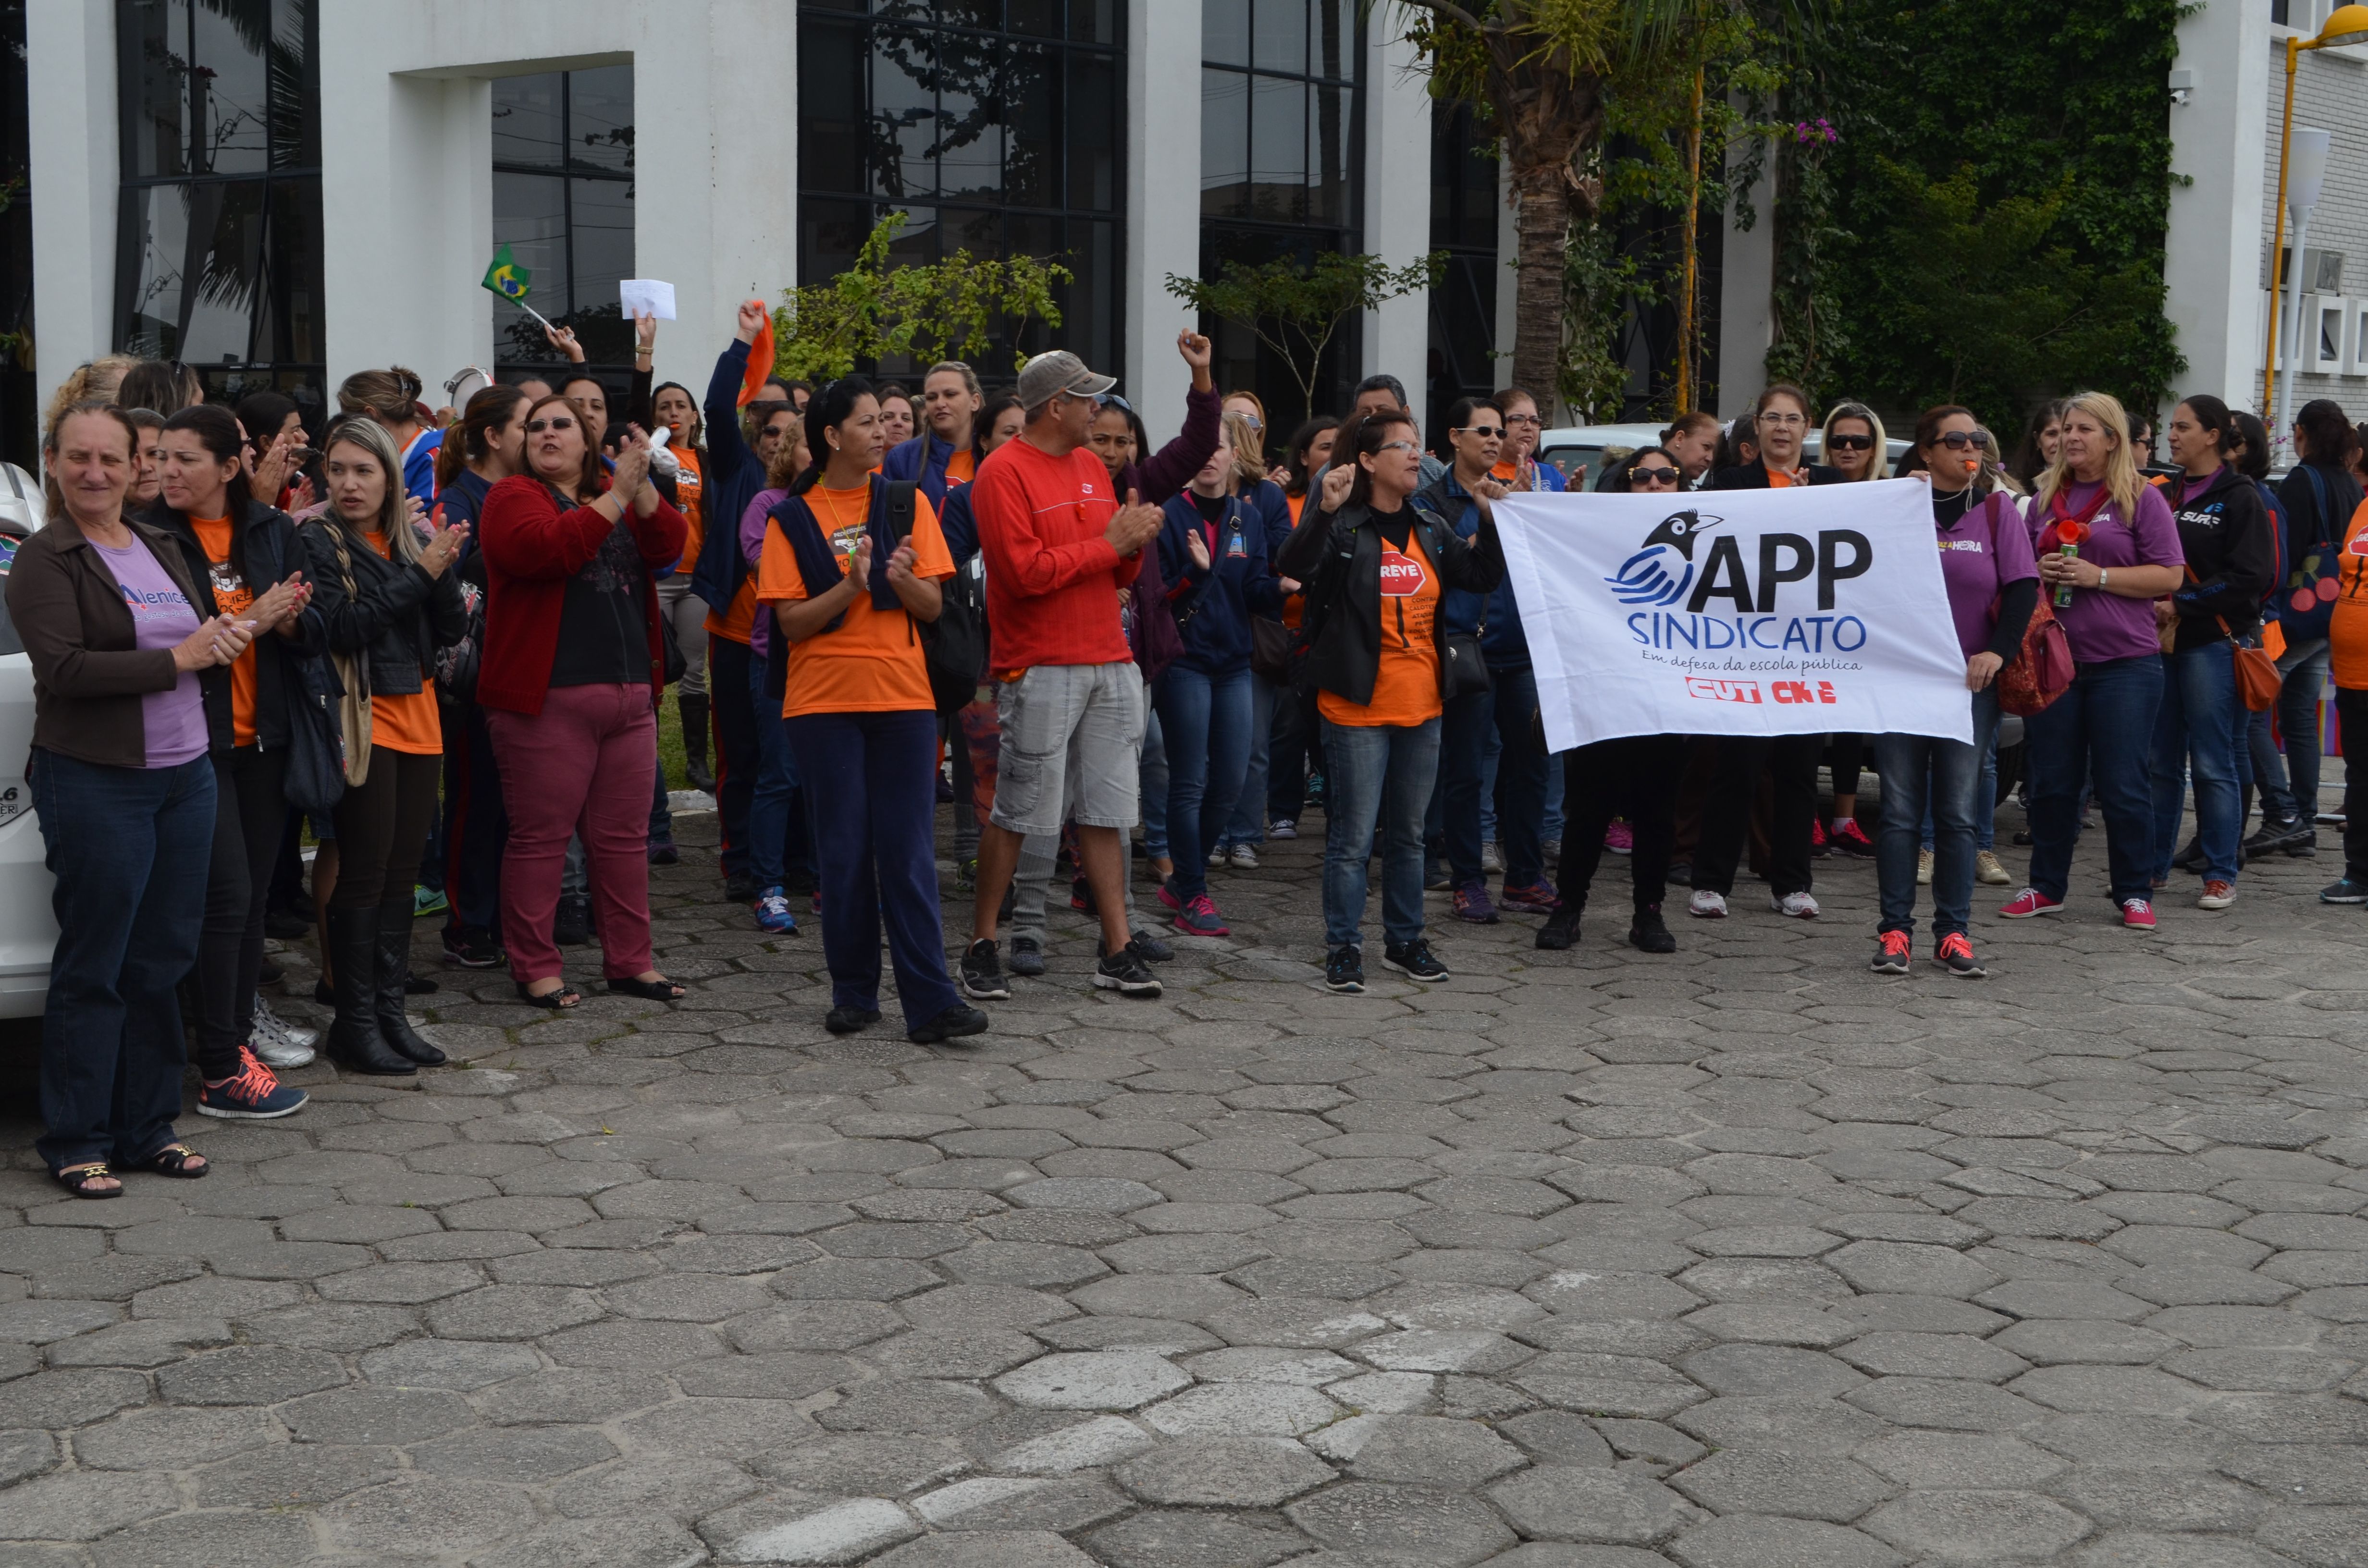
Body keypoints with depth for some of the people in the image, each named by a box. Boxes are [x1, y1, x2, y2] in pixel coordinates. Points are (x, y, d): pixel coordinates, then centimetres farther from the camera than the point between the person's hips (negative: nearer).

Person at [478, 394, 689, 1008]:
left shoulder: (620, 499, 17)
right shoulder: (515, 497, 0)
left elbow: (669, 547, 0)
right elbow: (546, 548, -21)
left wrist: (642, 485, -15)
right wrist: (616, 494, -20)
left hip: (631, 697, 6)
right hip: (547, 700, -6)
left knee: (624, 836, 11)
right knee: (541, 837, -1)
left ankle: (629, 960, 19)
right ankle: (534, 968, 7)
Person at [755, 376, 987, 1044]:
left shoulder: (906, 502, 6)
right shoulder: (794, 517, 1)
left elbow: (933, 608, 3)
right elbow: (791, 620, -5)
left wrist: (904, 581, -19)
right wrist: (850, 587, -20)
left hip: (903, 694, 1)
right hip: (824, 699, -1)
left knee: (908, 850, -2)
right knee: (844, 849, 4)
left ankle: (929, 1000, -4)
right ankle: (855, 993, 15)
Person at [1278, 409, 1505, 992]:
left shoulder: (1429, 533, 11)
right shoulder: (1344, 528, -9)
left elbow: (1482, 577, 13)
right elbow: (1292, 568, -25)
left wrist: (1491, 518, 1)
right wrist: (1326, 511, -39)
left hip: (1420, 705, 6)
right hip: (1358, 706, -6)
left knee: (1409, 833, 15)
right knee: (1353, 835, -3)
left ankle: (1404, 940, 26)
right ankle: (1343, 948, 7)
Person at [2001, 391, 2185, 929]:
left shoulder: (2141, 498, -1)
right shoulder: (2045, 496, 13)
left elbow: (2168, 576, -5)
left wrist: (2098, 577, -14)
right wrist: (2038, 572, -1)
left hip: (2124, 662, -4)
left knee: (2122, 784, -1)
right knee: (2051, 781, 8)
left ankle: (2135, 893, 9)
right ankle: (2046, 887, 19)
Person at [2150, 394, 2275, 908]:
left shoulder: (2239, 498, -4)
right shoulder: (2167, 495, 16)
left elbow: (2252, 576, -13)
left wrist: (2181, 604, -15)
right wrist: (2152, 606, 2)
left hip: (2213, 644, -6)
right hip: (2161, 641, 6)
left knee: (2212, 765, -4)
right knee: (2160, 762, 8)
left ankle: (2221, 875, 3)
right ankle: (2152, 865, 17)